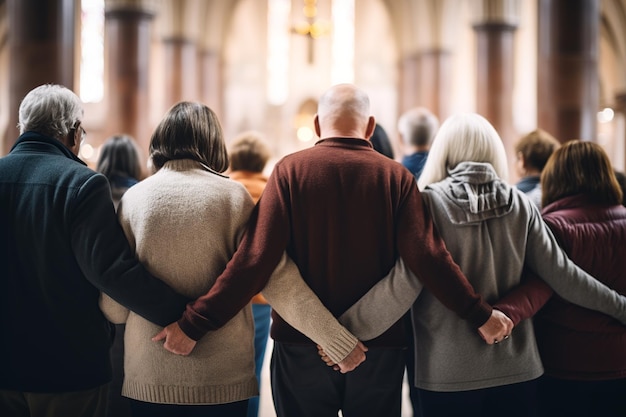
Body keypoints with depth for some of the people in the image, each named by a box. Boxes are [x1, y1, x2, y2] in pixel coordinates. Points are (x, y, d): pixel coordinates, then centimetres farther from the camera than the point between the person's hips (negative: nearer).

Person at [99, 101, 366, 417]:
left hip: (149, 377, 1)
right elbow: (279, 281, -12)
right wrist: (340, 341, -6)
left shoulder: (133, 198, -2)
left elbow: (114, 308, -2)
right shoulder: (233, 195, -6)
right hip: (225, 376, -1)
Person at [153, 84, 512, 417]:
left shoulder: (291, 169, -7)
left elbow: (255, 260, -15)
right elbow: (429, 257, -12)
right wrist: (481, 316, -2)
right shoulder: (395, 175, -4)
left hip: (302, 347, -1)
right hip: (379, 348, 1)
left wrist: (196, 323, -13)